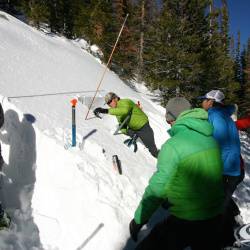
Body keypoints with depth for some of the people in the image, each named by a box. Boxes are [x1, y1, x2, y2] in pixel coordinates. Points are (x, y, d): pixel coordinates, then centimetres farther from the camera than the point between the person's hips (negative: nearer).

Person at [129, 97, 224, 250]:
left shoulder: (173, 145, -21)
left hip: (185, 220, -7)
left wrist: (138, 220, -5)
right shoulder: (211, 138, -1)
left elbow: (157, 188, -19)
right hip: (215, 217, 7)